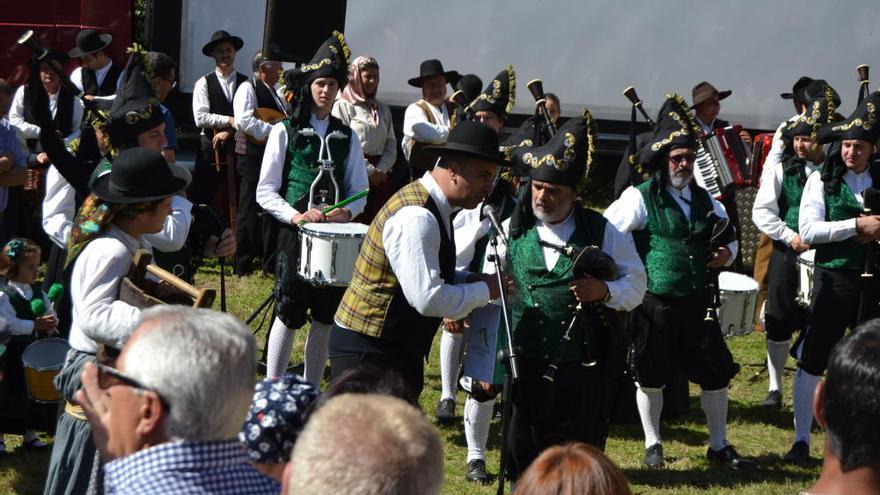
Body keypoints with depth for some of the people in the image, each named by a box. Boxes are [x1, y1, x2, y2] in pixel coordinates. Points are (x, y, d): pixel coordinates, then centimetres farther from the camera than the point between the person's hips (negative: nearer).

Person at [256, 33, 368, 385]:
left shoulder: (347, 137, 11)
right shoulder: (285, 132, 0)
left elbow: (360, 192, 14)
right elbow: (265, 192, -2)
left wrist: (347, 212, -8)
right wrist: (296, 216, -17)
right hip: (295, 233, -4)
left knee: (324, 318, 7)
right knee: (289, 315, -3)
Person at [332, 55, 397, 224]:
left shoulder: (382, 109, 20)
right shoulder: (342, 106, 2)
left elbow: (391, 144, 14)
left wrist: (380, 170, -3)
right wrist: (369, 172, -9)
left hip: (381, 175, 5)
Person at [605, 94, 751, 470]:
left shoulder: (705, 200, 12)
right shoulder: (640, 199, -7)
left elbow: (727, 235, 25)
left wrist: (728, 253, 4)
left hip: (697, 302, 5)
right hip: (654, 305, -5)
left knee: (716, 372, 5)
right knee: (651, 376, 6)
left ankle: (719, 446, 19)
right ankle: (653, 444, 23)